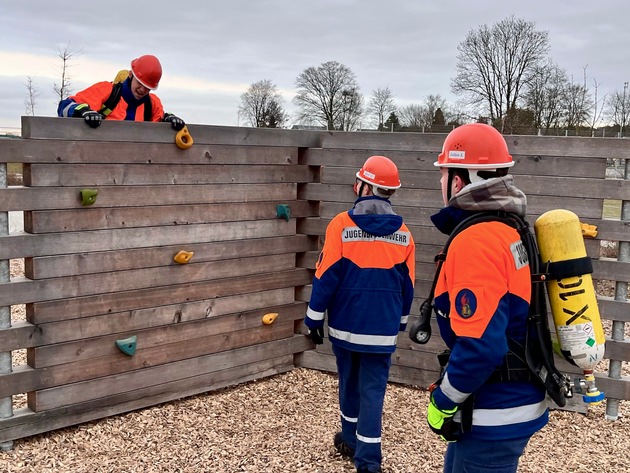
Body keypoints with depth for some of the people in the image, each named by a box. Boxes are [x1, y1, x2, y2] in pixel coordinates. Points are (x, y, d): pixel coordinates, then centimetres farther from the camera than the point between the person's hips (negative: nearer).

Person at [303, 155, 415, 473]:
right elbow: (407, 285, 8)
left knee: (350, 383, 17)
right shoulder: (403, 233, 1)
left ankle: (351, 440, 34)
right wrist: (401, 321, 22)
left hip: (345, 324, -1)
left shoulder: (342, 224, -10)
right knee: (373, 389, 5)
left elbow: (326, 277, -9)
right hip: (382, 328, 1)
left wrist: (314, 318, 0)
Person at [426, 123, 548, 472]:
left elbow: (479, 345, -28)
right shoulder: (510, 230, 7)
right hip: (518, 401, 9)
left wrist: (443, 400, -13)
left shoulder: (475, 242, -22)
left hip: (495, 414, -9)